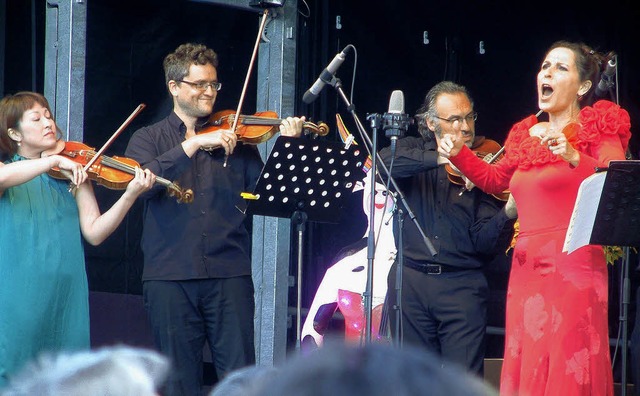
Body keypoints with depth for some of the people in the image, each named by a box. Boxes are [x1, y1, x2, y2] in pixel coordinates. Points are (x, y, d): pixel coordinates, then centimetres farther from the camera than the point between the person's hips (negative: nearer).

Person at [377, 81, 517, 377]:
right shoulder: (413, 151, 9)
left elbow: (485, 242, -5)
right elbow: (384, 162, -16)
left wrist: (508, 214, -26)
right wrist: (440, 158, -26)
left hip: (462, 286, -2)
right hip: (410, 282, 2)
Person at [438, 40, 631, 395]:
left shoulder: (596, 129, 0)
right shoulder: (527, 134, 16)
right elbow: (493, 179, 30)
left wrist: (575, 157, -30)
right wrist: (459, 154, 13)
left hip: (573, 269, -6)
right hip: (526, 271, 6)